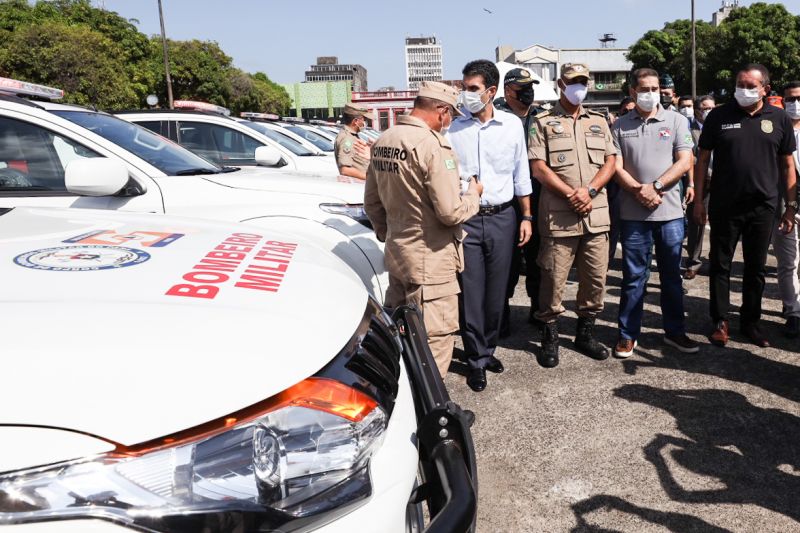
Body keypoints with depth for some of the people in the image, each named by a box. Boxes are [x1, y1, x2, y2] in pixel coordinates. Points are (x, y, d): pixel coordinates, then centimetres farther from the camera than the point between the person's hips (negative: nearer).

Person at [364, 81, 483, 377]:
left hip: (396, 252, 8)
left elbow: (372, 202, 12)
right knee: (435, 336, 4)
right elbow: (451, 212, -20)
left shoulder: (383, 142, 4)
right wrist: (473, 193, -1)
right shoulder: (432, 146, -20)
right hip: (431, 258, -8)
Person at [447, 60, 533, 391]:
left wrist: (526, 217, 7)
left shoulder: (511, 125, 5)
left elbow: (521, 175, 10)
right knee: (471, 292, 0)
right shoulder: (452, 128, 1)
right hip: (465, 218, -1)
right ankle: (477, 360, 13)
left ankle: (488, 349, 28)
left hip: (502, 217, 2)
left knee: (496, 291, 9)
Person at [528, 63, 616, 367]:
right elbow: (538, 168, -5)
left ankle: (585, 333, 24)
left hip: (596, 214, 4)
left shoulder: (598, 122, 17)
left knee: (596, 278, 8)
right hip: (558, 215, -4)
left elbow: (610, 161, 9)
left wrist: (589, 190, -8)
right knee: (553, 278, 0)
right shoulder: (544, 123, 4)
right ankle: (549, 337, 14)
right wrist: (571, 194, -13)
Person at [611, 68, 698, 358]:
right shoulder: (621, 126, 5)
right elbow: (617, 167, -1)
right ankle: (628, 335, 14)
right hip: (633, 213, 0)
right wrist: (639, 191, -15)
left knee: (672, 275, 10)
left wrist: (655, 186, -13)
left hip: (670, 211, 1)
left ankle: (675, 331, 23)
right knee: (633, 277, 6)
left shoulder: (676, 121, 5)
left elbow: (685, 162, -2)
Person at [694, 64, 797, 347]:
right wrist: (698, 200, -3)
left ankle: (750, 322, 23)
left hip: (763, 207, 1)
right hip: (724, 206, -1)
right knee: (720, 265, 6)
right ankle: (720, 321, 18)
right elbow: (703, 159, 2)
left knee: (756, 269, 10)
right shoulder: (719, 116, 0)